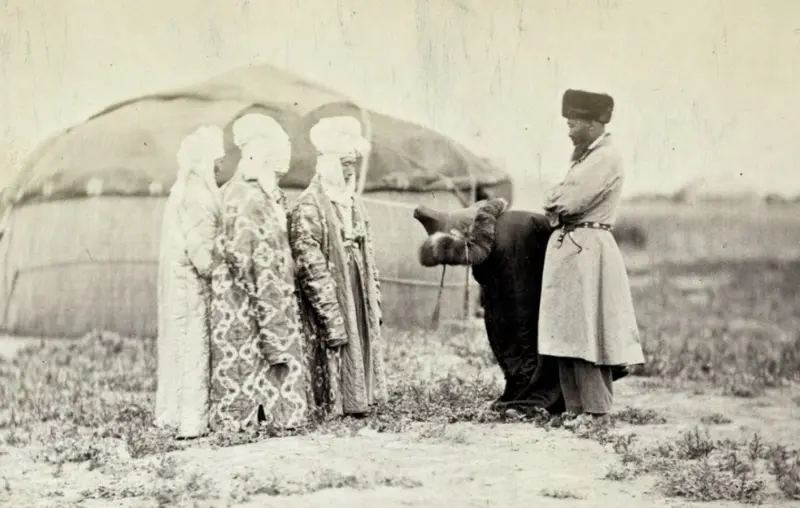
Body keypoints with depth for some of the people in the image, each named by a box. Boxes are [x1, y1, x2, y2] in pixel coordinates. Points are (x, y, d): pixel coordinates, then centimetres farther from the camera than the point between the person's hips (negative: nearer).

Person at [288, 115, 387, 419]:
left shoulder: (353, 203, 13)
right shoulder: (308, 208, -12)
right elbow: (311, 269, -16)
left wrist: (375, 307, 13)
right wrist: (332, 320, -18)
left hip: (361, 311, 8)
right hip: (330, 309, -8)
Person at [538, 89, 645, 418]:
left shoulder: (607, 159, -11)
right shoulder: (584, 157, 20)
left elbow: (570, 202, -18)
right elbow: (559, 201, 19)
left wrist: (553, 200, 1)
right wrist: (559, 203, -2)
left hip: (588, 252, -9)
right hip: (567, 250, 9)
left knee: (586, 337, -8)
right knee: (567, 337, 8)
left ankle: (596, 411, -5)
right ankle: (575, 409, 11)